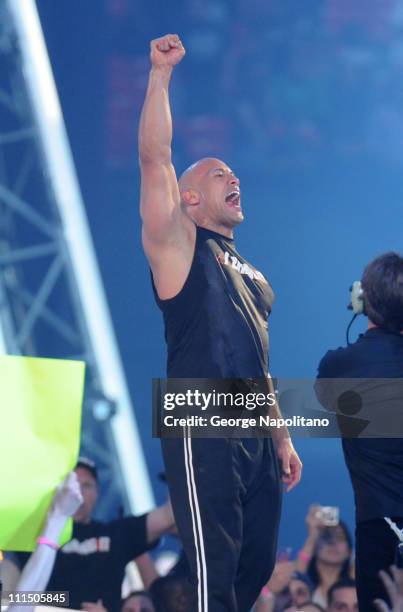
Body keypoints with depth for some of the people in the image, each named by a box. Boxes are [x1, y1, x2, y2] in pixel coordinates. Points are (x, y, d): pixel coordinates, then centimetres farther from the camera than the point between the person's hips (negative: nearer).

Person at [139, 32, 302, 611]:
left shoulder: (251, 275, 24)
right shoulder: (180, 249, 2)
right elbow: (155, 159, -8)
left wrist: (283, 438, 20)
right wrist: (161, 72, -11)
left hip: (257, 437, 8)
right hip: (203, 433, -8)